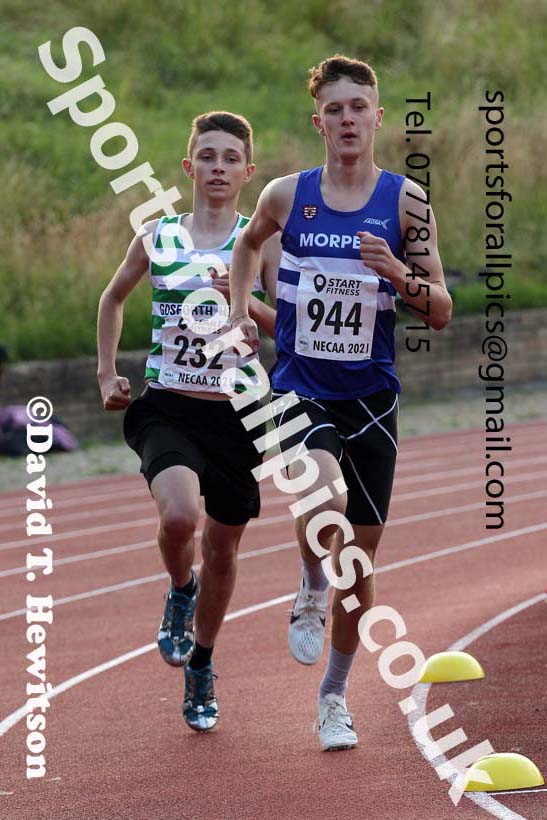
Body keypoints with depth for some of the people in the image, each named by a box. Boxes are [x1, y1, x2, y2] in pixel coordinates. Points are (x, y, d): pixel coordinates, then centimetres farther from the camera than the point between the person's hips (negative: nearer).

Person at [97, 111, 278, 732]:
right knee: (180, 515, -29)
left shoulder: (262, 241, 0)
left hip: (235, 415, 1)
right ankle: (180, 592, 5)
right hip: (165, 409, -1)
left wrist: (245, 301, -21)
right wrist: (107, 374, 14)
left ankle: (201, 665, 37)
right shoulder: (158, 236, 3)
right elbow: (113, 299, 20)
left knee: (222, 552, 12)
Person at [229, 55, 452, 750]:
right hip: (298, 393, -1)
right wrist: (239, 313, 11)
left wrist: (401, 277, -20)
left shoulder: (405, 202, -3)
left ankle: (335, 695, 27)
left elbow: (441, 313, -2)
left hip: (371, 398, 1)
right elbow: (248, 243, 23)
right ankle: (311, 590, 2)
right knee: (326, 496, -31)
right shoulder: (286, 196, -1)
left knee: (361, 554, 7)